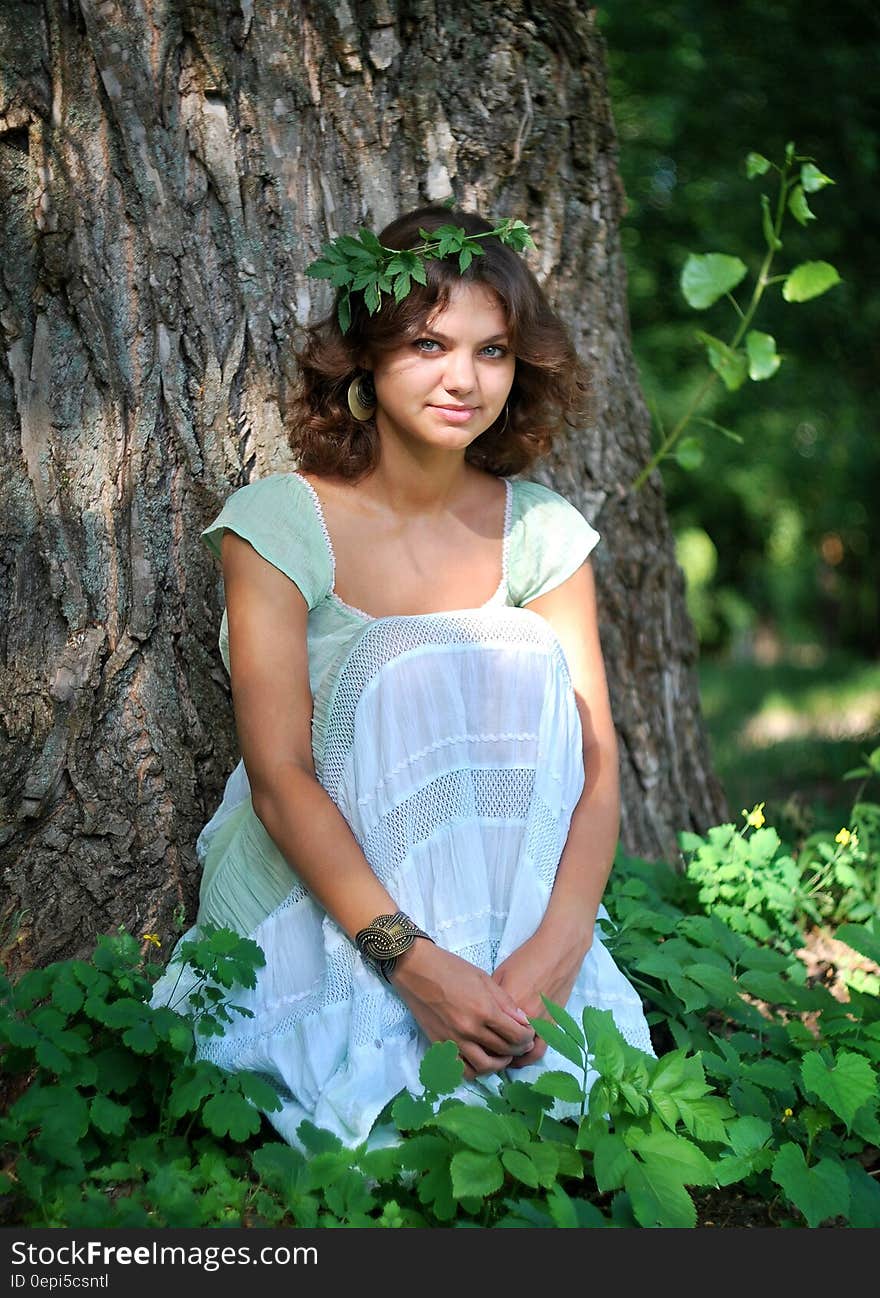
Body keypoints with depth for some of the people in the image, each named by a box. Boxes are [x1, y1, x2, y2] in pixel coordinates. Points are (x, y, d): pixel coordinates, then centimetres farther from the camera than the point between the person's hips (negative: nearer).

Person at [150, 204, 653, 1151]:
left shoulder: (540, 530, -1)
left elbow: (594, 761, -7)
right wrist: (411, 958, -30)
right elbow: (280, 778, -17)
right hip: (307, 879, -3)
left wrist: (558, 944, -26)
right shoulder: (281, 523, -10)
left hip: (494, 889, 3)